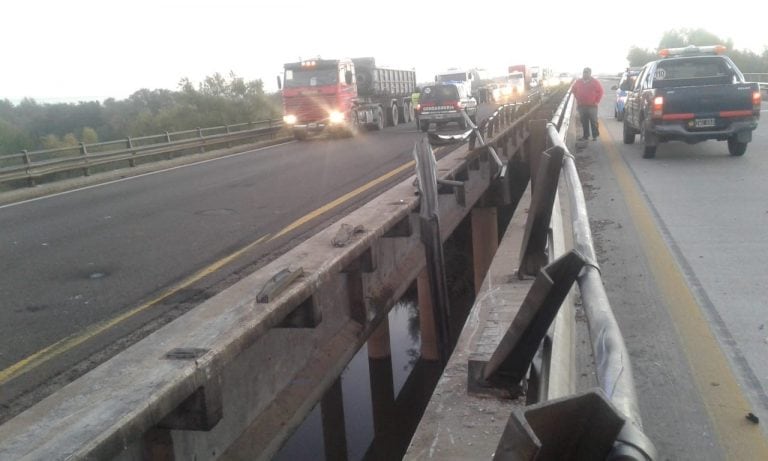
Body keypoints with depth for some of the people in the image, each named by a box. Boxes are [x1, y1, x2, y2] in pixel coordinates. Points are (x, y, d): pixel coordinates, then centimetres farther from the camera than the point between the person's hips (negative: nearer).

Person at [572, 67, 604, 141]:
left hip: (592, 105, -3)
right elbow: (574, 90, 21)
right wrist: (578, 99, 12)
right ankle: (585, 135, 16)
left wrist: (597, 101, -6)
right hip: (581, 106, 4)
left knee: (593, 121, 0)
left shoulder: (595, 82, -3)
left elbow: (600, 91, -1)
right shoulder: (578, 82, 7)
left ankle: (595, 135, 7)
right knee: (584, 122, 7)